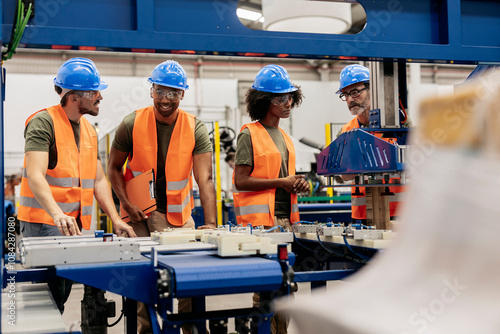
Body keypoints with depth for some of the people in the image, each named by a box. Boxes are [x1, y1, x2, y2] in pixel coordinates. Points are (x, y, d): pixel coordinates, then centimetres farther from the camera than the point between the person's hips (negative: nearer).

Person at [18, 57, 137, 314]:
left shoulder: (89, 130, 14)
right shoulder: (43, 122, -11)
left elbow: (98, 180, 16)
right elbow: (35, 176, -22)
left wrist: (116, 220, 4)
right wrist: (57, 215, -37)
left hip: (75, 226, 8)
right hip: (44, 224, -8)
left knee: (62, 297, 12)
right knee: (49, 296, -9)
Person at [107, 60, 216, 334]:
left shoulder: (195, 129, -7)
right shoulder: (132, 124, -6)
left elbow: (205, 179, -14)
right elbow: (114, 168, 4)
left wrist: (210, 223, -25)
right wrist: (126, 204, -10)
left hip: (179, 214, 1)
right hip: (140, 211, -1)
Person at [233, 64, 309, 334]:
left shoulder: (284, 137, 20)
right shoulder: (249, 134, -6)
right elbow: (241, 181, -12)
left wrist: (297, 184, 7)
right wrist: (281, 182, -14)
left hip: (285, 217, 8)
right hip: (261, 220, -8)